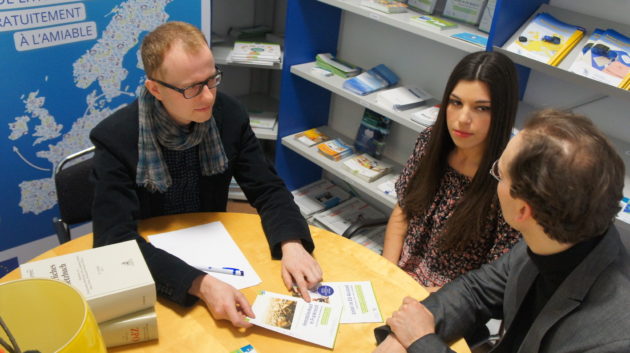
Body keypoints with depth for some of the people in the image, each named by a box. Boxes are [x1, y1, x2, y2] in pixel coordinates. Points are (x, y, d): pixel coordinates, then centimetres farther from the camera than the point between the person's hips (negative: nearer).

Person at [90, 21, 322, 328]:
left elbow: (268, 189, -5)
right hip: (151, 273, -2)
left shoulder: (229, 115, -10)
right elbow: (116, 239, -26)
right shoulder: (116, 138, -21)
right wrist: (200, 284, -39)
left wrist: (291, 244, -25)